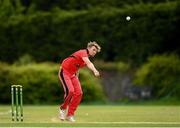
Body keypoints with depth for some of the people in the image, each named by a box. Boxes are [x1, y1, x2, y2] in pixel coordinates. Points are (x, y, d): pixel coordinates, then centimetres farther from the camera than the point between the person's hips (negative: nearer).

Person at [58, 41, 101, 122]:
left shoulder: (87, 57, 9)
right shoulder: (83, 52, -20)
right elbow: (89, 63, -41)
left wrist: (76, 77, 13)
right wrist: (95, 71, -57)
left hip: (72, 74, 9)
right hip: (64, 71, -9)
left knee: (79, 93, -4)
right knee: (70, 91, -25)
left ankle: (70, 115, 2)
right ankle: (63, 108, 1)